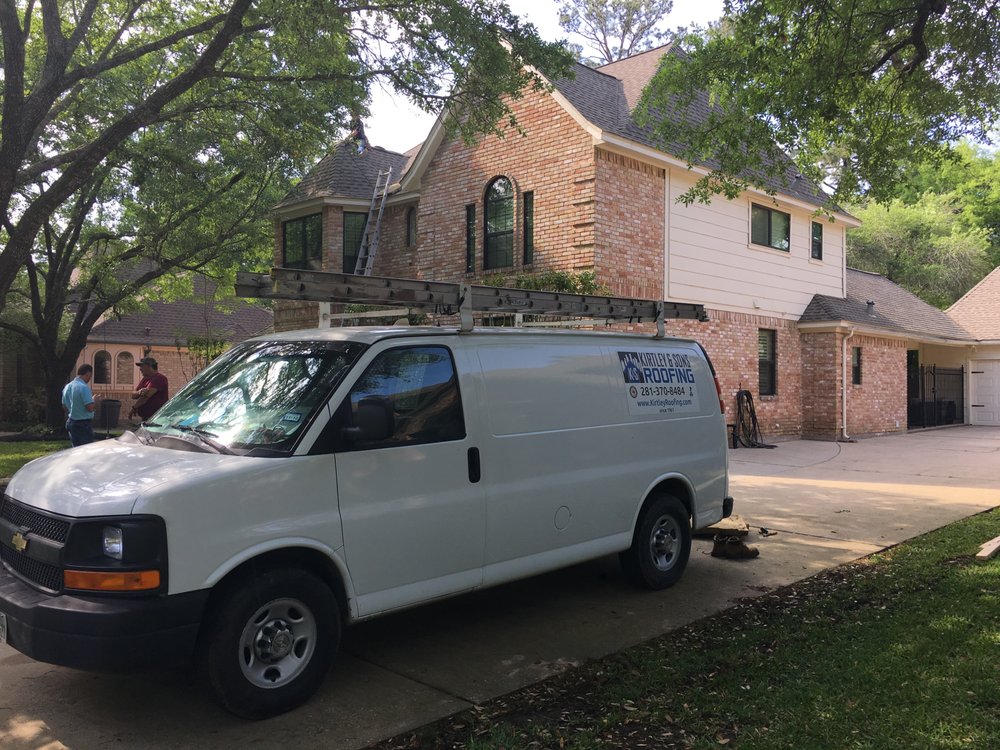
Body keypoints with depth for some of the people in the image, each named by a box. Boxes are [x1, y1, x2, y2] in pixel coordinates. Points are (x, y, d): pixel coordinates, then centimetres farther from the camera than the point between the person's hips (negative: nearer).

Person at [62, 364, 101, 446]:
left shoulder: (67, 387, 8)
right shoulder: (83, 387, -19)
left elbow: (64, 406, 18)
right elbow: (90, 408, -23)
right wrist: (95, 400, -4)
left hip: (71, 422, 9)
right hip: (83, 424, -8)